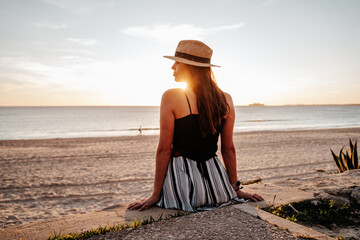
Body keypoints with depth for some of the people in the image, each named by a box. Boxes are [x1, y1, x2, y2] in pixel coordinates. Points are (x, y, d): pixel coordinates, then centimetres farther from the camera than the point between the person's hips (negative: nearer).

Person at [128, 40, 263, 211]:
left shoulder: (171, 97, -12)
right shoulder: (225, 99, 0)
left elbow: (164, 149, -11)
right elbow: (228, 149, 4)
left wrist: (156, 194, -4)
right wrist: (236, 188, 13)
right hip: (216, 183, 4)